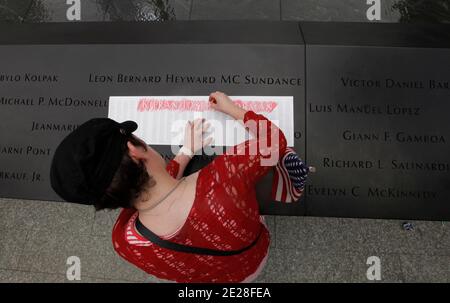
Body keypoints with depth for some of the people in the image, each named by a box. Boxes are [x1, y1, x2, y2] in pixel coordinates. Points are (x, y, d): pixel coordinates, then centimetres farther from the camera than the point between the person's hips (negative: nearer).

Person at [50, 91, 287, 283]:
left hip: (205, 277, 1)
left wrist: (186, 151, -3)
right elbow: (275, 139, -25)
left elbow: (153, 188, -9)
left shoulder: (124, 241, -33)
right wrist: (232, 109, -12)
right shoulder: (226, 175, -47)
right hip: (256, 260, 0)